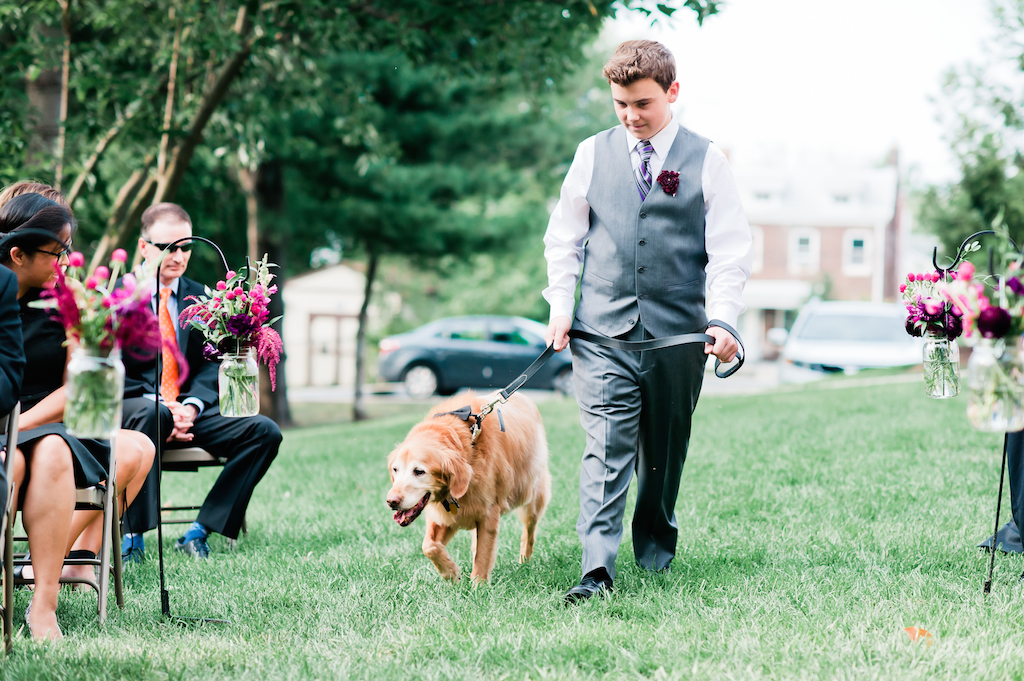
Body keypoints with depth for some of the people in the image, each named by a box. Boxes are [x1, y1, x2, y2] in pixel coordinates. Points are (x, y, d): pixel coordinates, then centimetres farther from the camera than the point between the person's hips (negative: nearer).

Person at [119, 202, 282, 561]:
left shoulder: (202, 299, 15)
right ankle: (133, 534, -34)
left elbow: (211, 366, 10)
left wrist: (191, 406, -12)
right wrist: (160, 404, -19)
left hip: (189, 410, 4)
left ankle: (201, 530, -15)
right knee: (150, 414, -41)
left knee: (265, 431, -18)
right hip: (133, 407, -4)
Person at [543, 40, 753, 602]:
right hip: (602, 330, 0)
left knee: (665, 450, 11)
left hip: (677, 333, 0)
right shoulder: (593, 155, 8)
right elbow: (563, 239, 15)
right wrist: (560, 307, 4)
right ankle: (597, 569, -17)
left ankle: (655, 548, 32)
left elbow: (730, 250, 1)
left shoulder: (706, 161, 3)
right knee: (607, 448, -11)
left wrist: (722, 319, -12)